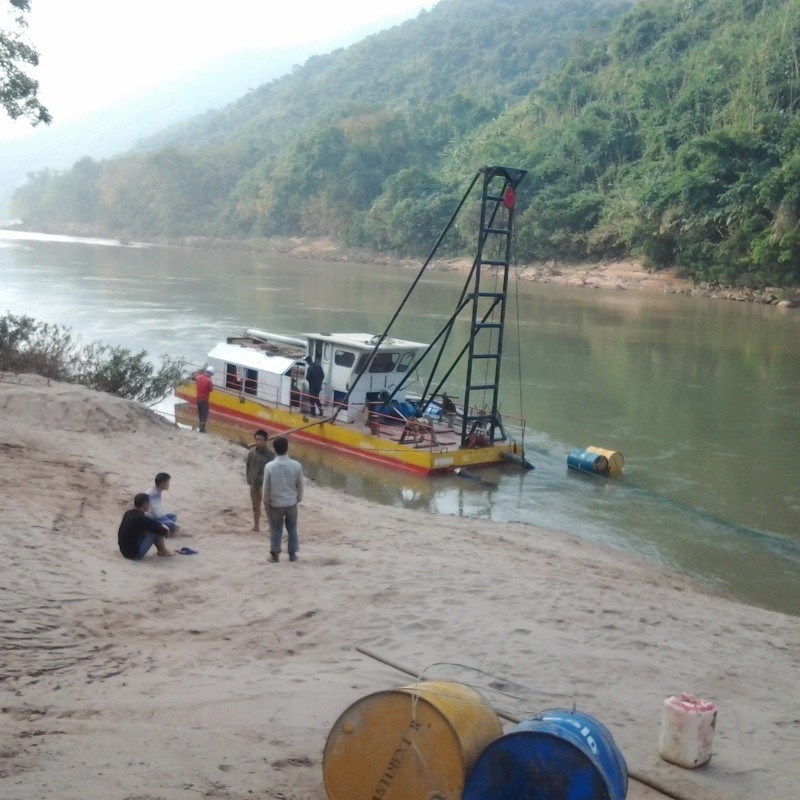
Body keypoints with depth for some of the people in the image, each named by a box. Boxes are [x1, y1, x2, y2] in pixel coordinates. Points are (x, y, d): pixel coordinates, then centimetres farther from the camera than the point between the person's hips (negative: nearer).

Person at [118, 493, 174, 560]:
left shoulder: (128, 513, 3)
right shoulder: (143, 519, -20)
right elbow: (164, 531, -9)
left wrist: (160, 525, 20)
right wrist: (166, 530, 14)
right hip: (135, 554, -8)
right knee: (157, 530, -4)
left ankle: (161, 550, 25)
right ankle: (163, 551, 18)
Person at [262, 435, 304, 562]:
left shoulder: (269, 466, -17)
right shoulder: (296, 465, -11)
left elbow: (266, 487, -9)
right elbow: (300, 485, -1)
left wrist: (266, 502, 5)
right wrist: (298, 499, 16)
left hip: (275, 504, -2)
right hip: (291, 503, 2)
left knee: (275, 530, 12)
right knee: (292, 529, 15)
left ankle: (275, 554, 19)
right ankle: (292, 554, 22)